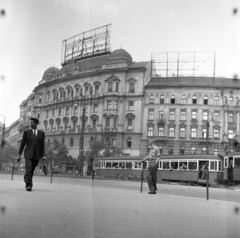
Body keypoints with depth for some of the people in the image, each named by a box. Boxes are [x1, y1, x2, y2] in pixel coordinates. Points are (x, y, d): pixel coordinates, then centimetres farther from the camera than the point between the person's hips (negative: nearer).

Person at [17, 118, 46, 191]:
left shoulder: (41, 133, 7)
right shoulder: (26, 132, 5)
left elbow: (42, 145, 4)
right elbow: (22, 144, 5)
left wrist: (43, 156, -5)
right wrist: (19, 154, 1)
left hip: (36, 155, 2)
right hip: (28, 154, -1)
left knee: (31, 171, 10)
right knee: (28, 169, -17)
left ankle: (27, 183, 28)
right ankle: (29, 185, -18)